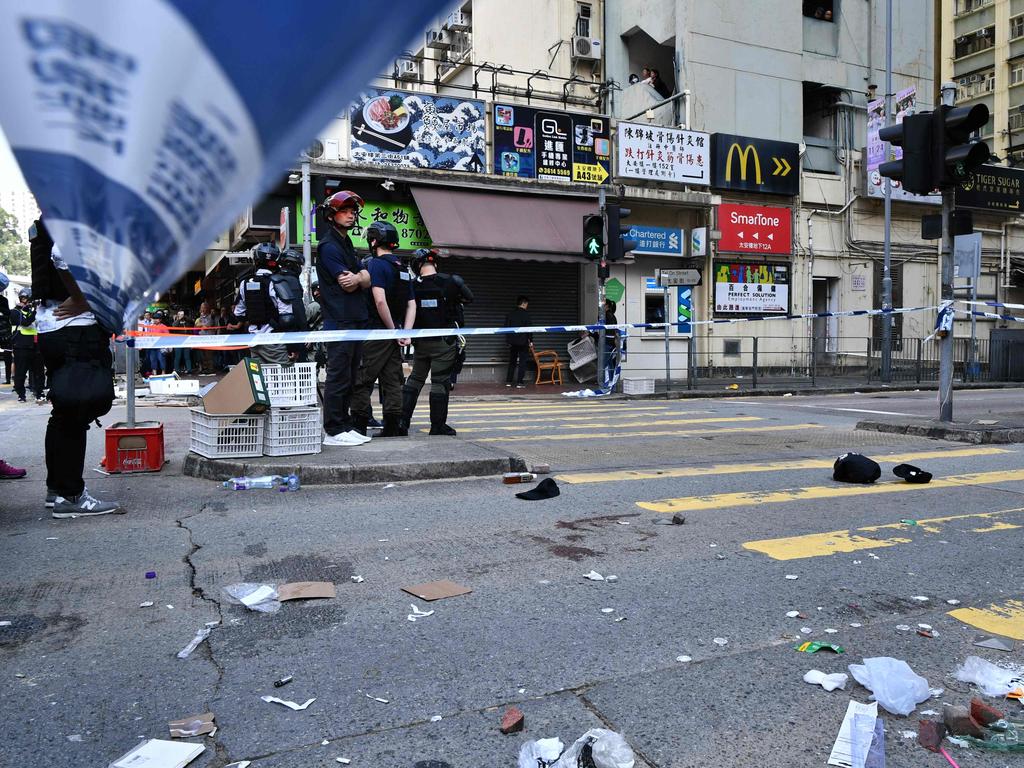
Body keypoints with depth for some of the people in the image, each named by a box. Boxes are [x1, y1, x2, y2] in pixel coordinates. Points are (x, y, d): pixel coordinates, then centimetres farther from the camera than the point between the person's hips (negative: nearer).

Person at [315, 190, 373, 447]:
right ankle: (334, 431, -3)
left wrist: (357, 278, -10)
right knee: (338, 377, -7)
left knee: (349, 379, 12)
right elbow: (347, 284, -14)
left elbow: (367, 280, 11)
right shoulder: (329, 246, -7)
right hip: (340, 322, -9)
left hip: (355, 321, 10)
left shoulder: (347, 245, 23)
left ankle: (346, 427, 18)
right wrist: (361, 277, 4)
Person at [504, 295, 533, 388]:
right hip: (523, 341, -5)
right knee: (522, 362, 2)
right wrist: (531, 341, -3)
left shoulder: (510, 314, 6)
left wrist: (509, 340, 16)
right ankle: (519, 383, -2)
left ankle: (508, 381, 14)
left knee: (512, 362, 15)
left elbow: (506, 327, 9)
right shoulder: (525, 314, -10)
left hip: (512, 341, 5)